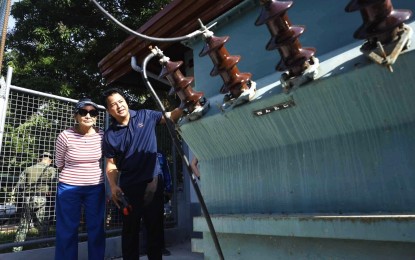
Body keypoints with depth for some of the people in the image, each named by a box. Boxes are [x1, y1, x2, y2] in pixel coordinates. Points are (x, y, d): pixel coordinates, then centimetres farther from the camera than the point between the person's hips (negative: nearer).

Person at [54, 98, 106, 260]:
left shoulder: (102, 136, -6)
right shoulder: (65, 136, -11)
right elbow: (59, 164, 4)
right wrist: (74, 173, 11)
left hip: (96, 188, 2)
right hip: (69, 188, -1)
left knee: (96, 229, 11)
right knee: (67, 230, 8)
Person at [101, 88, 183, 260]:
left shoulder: (146, 116, 1)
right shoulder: (109, 135, 1)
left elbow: (171, 117, 0)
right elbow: (111, 164, 3)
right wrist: (114, 187, -10)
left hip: (153, 182, 0)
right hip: (129, 186, 0)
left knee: (155, 226, 11)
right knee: (130, 229, 13)